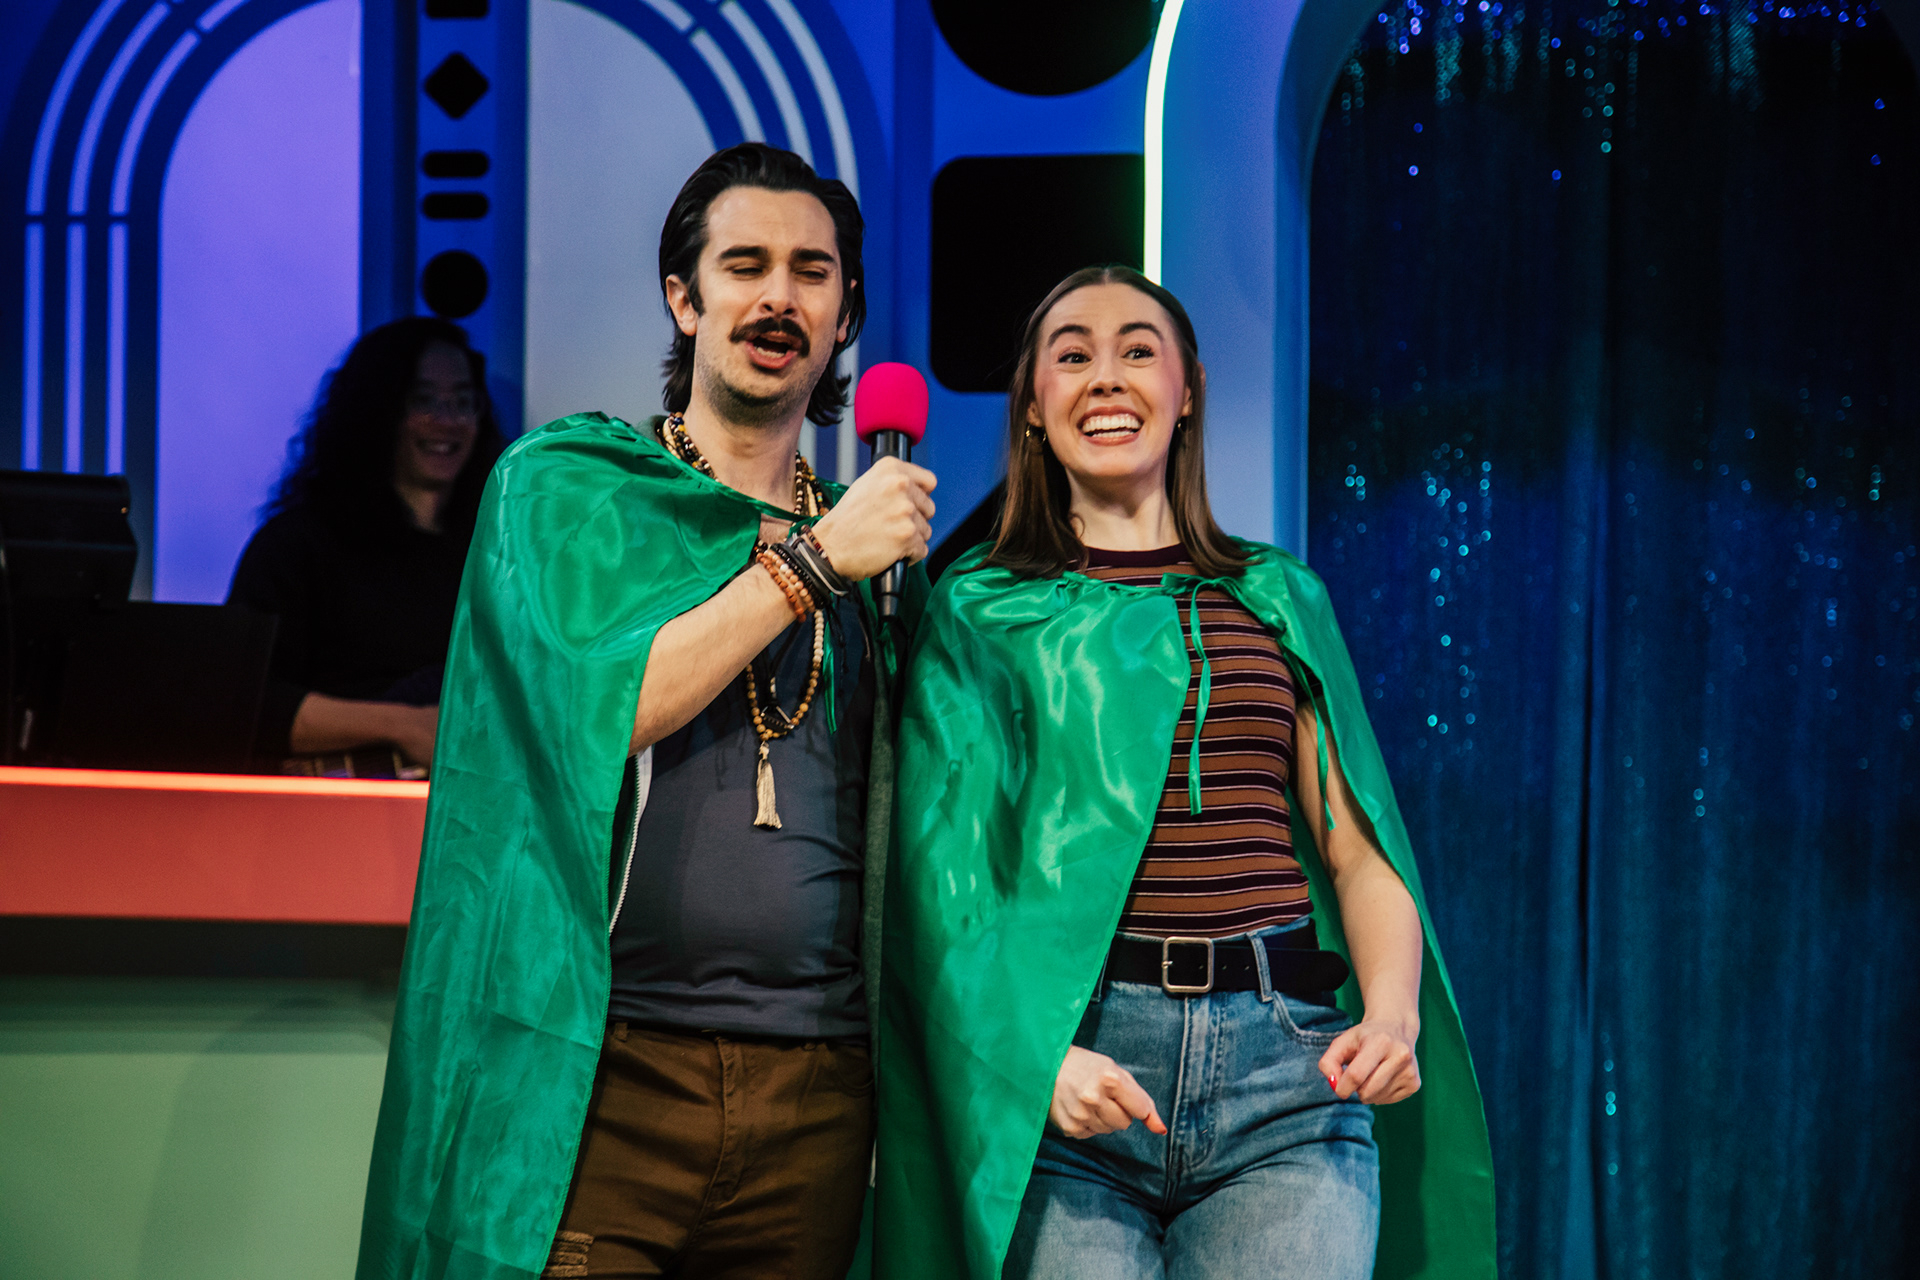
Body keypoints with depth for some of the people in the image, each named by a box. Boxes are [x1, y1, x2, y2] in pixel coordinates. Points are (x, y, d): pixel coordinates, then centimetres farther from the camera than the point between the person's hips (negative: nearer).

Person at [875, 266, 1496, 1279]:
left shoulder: (1279, 598, 18)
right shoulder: (980, 607, 10)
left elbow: (1359, 850, 14)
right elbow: (942, 868, 1)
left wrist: (1393, 1014, -5)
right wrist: (1032, 1054, -15)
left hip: (1284, 1074, 2)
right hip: (1065, 1072, -2)